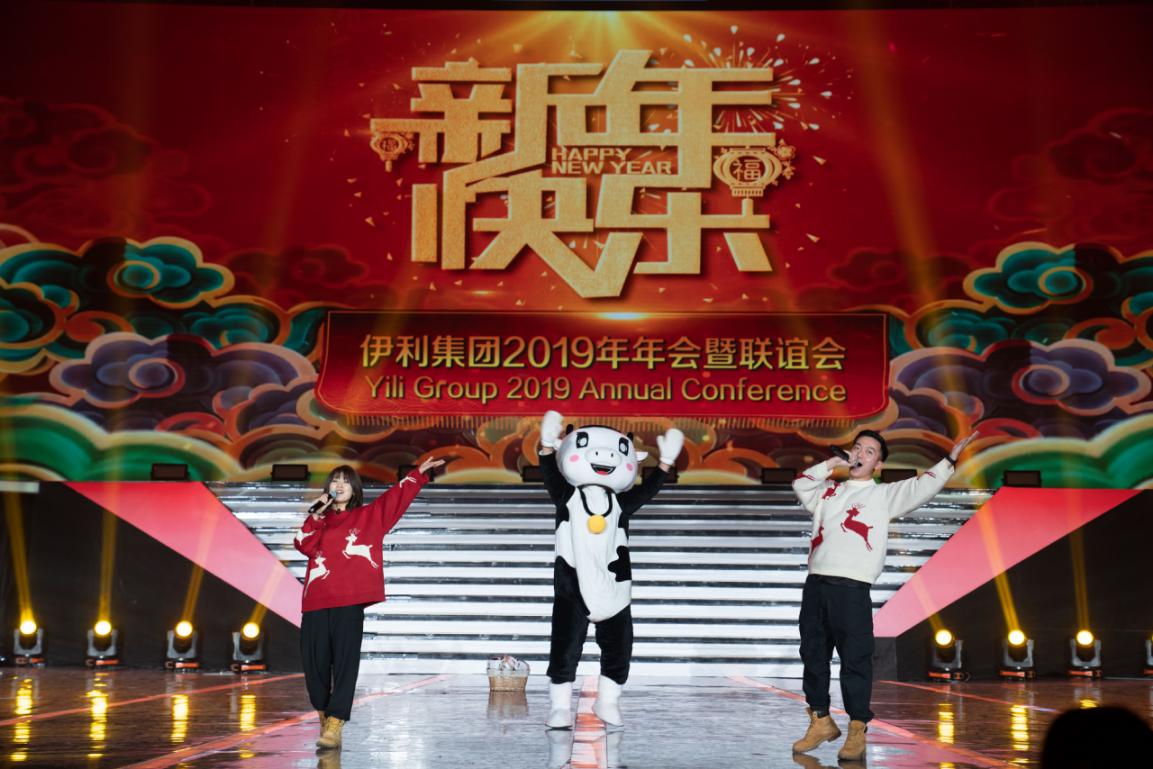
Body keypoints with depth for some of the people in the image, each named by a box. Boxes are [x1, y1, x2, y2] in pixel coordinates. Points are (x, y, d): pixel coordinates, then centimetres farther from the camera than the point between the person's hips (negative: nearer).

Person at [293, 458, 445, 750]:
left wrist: (419, 473, -1)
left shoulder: (368, 516, 12)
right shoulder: (319, 520, 19)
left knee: (345, 663, -7)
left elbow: (396, 496, 6)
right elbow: (303, 545, 3)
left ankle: (334, 726, -10)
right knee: (314, 661, 3)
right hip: (317, 600, 3)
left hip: (349, 602, -2)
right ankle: (324, 715, 22)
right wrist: (316, 515, -3)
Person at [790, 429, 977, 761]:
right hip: (816, 582, 5)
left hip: (851, 587, -5)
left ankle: (857, 730, 0)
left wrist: (950, 459, -11)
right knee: (813, 654, 9)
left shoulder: (884, 495, 9)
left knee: (855, 658, -6)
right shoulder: (829, 491, 22)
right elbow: (800, 484, 20)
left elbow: (922, 487, 0)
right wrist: (830, 464, 13)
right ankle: (821, 721, 21)